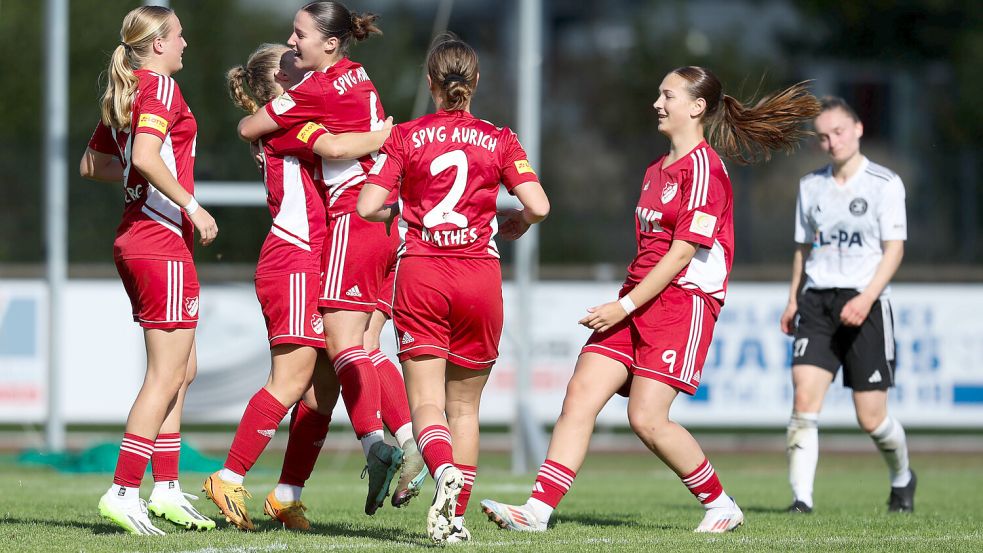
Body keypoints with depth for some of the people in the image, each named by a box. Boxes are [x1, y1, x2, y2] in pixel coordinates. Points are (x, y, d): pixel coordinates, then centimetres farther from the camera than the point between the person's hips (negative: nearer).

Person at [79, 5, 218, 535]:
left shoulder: (122, 92, 15)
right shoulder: (161, 87, -12)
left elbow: (91, 164, 23)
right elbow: (145, 156, -26)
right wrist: (191, 205, -21)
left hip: (134, 239, 10)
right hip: (163, 239, -10)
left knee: (183, 369, 15)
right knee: (166, 375, -7)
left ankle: (166, 488, 14)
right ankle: (123, 491, -9)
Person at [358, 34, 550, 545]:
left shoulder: (404, 137, 1)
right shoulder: (499, 140, 2)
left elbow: (368, 207, -5)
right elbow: (538, 206, -6)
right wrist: (516, 223, 16)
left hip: (419, 276, -1)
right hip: (479, 274, 1)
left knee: (426, 400, -4)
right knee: (464, 405, 13)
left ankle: (444, 472, -34)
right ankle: (456, 516, 12)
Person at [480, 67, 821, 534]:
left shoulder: (703, 167, -9)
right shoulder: (656, 170, 20)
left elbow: (683, 253, -14)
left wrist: (625, 306, -16)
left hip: (684, 299, -8)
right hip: (638, 299, 9)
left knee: (646, 418, -14)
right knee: (580, 396, -7)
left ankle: (721, 506, 5)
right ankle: (538, 509, -14)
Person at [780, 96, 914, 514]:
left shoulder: (885, 183, -2)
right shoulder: (811, 186, 12)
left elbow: (894, 248, -6)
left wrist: (866, 298, -19)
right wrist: (793, 300, 12)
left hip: (864, 305, -3)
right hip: (817, 302, 3)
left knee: (871, 419, 0)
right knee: (804, 398, -16)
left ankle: (902, 479, 30)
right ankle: (801, 498, -17)